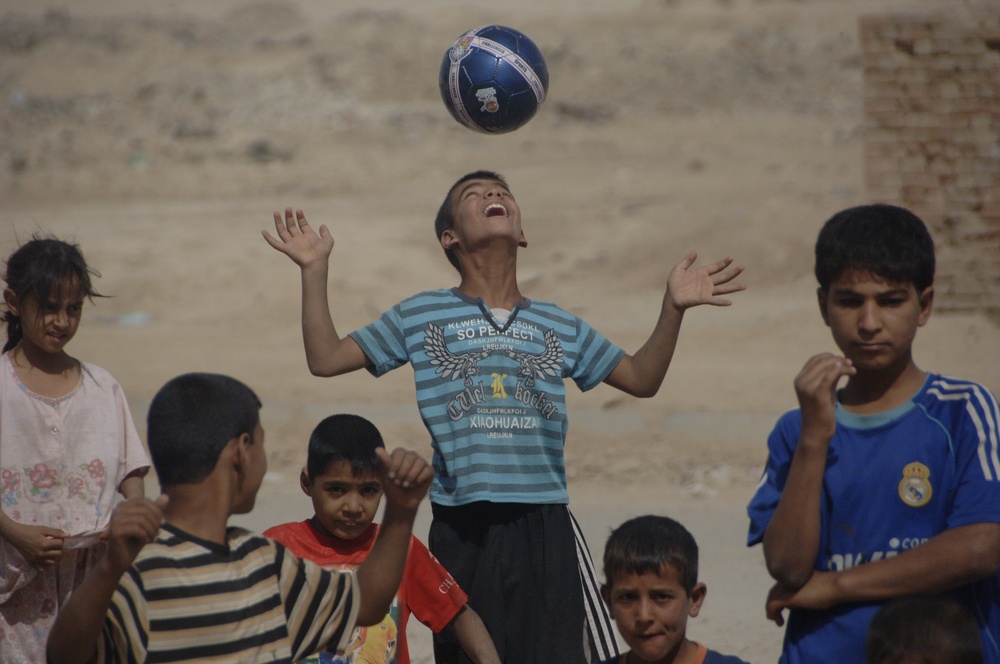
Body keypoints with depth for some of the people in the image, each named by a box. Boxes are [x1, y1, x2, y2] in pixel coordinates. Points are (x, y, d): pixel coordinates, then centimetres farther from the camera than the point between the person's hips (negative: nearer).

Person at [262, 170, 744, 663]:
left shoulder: (560, 326, 15)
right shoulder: (421, 316, 9)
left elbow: (642, 378, 22)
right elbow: (325, 358, 6)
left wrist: (673, 308, 9)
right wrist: (315, 271, -2)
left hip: (545, 529, 1)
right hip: (462, 531, -1)